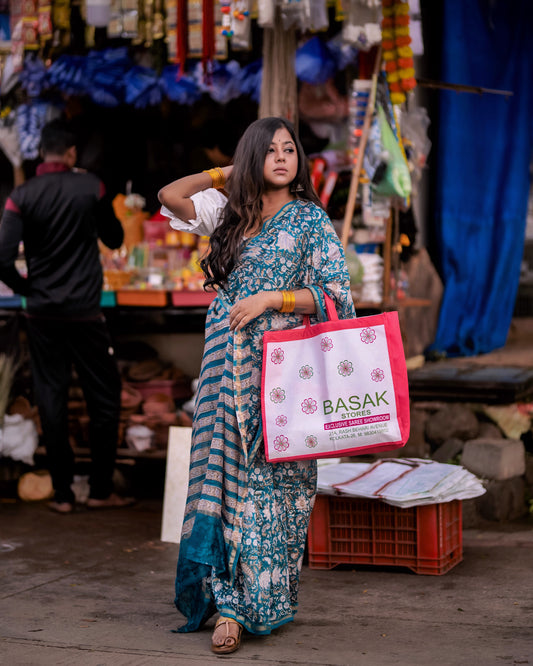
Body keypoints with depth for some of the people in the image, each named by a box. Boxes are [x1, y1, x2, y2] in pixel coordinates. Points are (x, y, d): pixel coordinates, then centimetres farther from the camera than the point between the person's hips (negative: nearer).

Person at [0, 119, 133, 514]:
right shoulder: (91, 187, -5)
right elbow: (115, 239, 8)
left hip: (43, 314, 2)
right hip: (85, 312, -2)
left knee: (52, 401, 8)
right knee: (104, 399, 9)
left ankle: (63, 494, 10)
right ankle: (101, 490, 11)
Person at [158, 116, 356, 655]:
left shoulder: (310, 219, 2)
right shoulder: (232, 212, 15)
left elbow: (335, 293, -3)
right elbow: (171, 196, 12)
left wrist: (269, 299, -11)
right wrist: (228, 174, 14)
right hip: (226, 363, 4)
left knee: (269, 477, -6)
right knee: (226, 470, -1)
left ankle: (258, 599, -3)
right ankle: (231, 601, 4)